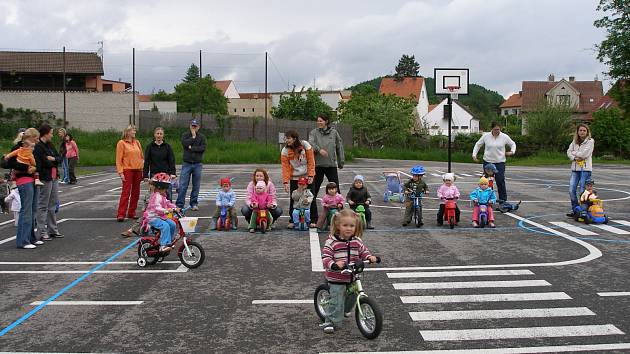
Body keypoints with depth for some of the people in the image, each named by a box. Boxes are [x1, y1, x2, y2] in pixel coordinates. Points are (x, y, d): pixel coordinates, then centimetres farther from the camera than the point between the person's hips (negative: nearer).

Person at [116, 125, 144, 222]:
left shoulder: (137, 142, 12)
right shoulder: (121, 143, -3)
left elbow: (141, 156, 16)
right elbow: (118, 159, -6)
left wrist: (142, 169, 8)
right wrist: (120, 172, -13)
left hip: (138, 170, 6)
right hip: (127, 170, -5)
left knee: (136, 193, 8)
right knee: (126, 192, -9)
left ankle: (131, 213, 17)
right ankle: (121, 214, -8)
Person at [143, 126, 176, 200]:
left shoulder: (167, 146, 6)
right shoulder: (150, 146, 5)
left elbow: (172, 160, 3)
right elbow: (146, 162, 5)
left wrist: (173, 173, -9)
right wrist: (145, 175, 0)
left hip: (166, 173, 0)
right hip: (154, 174, 0)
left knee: (168, 194, -4)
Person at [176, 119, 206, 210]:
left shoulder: (202, 137, 7)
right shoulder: (185, 135, 7)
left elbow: (203, 148, -8)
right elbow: (184, 143, -13)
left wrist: (192, 148, -11)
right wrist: (193, 137, -8)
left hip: (198, 164, 1)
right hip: (187, 164, -1)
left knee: (196, 185, 6)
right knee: (183, 185, -4)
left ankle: (194, 204, 16)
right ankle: (179, 204, 1)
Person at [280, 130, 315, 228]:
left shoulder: (305, 145, -9)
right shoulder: (285, 150, -7)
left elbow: (311, 161, -7)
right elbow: (285, 167, -9)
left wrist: (311, 176, -13)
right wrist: (285, 182, -16)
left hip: (307, 177, 0)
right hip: (294, 178, 1)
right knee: (293, 199, -1)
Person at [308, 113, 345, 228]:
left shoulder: (334, 132, 8)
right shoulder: (314, 132, 4)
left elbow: (339, 146, 12)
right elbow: (310, 143, -12)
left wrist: (341, 161, 11)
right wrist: (319, 149, -29)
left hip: (331, 164, 0)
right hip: (317, 165, 0)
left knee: (336, 190, -1)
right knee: (313, 190, 2)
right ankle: (313, 217, 11)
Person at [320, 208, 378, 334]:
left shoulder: (357, 241, -1)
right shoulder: (331, 241, -17)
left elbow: (363, 251, 10)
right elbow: (325, 257, -22)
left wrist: (370, 257, -11)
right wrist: (334, 264, -41)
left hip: (352, 277, 6)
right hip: (336, 278, -6)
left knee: (352, 297, 22)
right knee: (337, 300, -7)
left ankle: (344, 310, 51)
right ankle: (331, 321, 8)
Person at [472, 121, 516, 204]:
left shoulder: (504, 137, -1)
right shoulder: (486, 136, 0)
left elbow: (513, 144, 13)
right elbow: (478, 145, 11)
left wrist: (512, 151, -6)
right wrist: (474, 154, 1)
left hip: (500, 162, -1)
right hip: (488, 161, 1)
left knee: (500, 180, -9)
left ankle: (503, 199, 2)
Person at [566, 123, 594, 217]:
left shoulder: (590, 141, -4)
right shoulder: (575, 141, 13)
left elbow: (584, 154, -14)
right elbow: (569, 151, 6)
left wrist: (574, 153, -1)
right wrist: (574, 158, -11)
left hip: (586, 168, -5)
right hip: (575, 168, 5)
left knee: (582, 191, -5)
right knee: (571, 190, 1)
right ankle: (574, 209, 13)